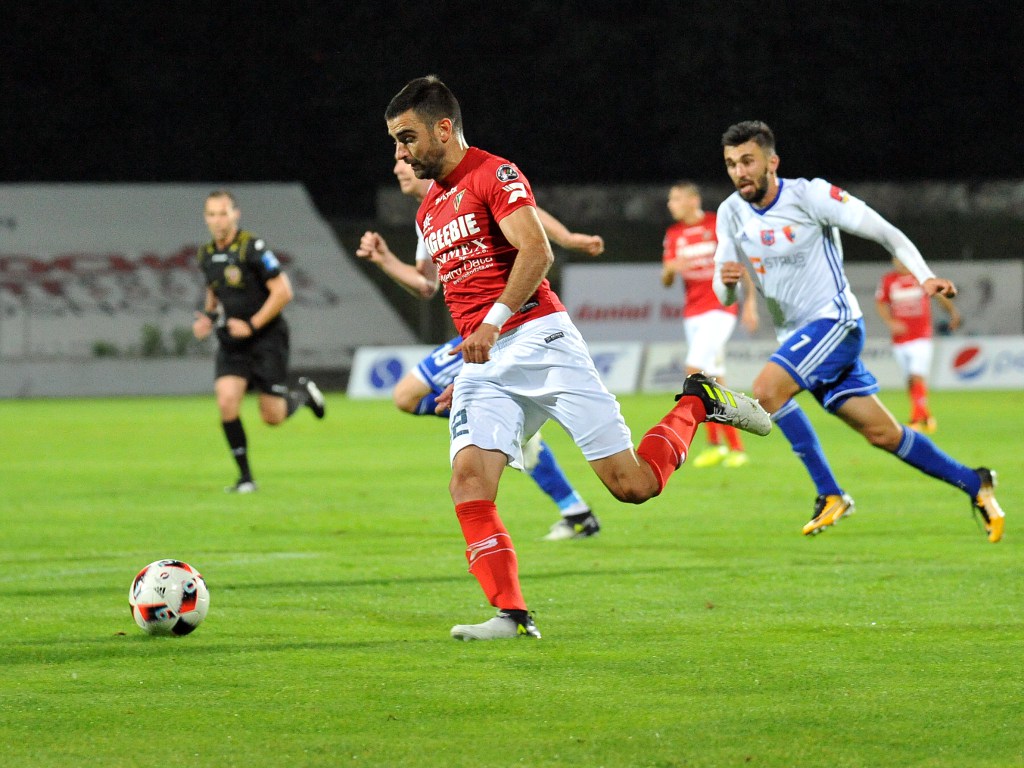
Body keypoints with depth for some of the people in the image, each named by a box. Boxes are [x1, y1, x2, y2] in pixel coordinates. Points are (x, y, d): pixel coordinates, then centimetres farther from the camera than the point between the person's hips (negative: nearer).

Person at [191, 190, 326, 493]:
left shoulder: (252, 248, -16)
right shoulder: (206, 255, 5)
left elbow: (282, 292, -16)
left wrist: (251, 325, -18)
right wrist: (208, 316, 3)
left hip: (266, 339, -5)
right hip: (231, 343, 5)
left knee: (272, 416, -3)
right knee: (226, 401, -16)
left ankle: (303, 394, 32)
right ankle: (245, 477, -4)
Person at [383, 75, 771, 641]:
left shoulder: (494, 174, -5)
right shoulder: (429, 210, 21)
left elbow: (536, 252, -19)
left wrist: (493, 320, -28)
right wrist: (468, 369, 25)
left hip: (536, 339, -7)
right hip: (482, 363, 7)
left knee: (631, 483, -8)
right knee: (468, 478, -18)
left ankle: (697, 403, 19)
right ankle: (511, 614, -18)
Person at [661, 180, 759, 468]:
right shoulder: (674, 235, 10)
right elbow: (666, 281, 9)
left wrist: (750, 302, -4)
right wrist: (671, 268, -14)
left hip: (719, 308, -6)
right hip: (692, 312, 6)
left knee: (695, 369, -19)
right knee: (714, 381, 6)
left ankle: (714, 443, -14)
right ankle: (735, 447, 12)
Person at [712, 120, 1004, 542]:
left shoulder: (809, 194, -13)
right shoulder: (731, 214, 4)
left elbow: (884, 232, -10)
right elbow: (725, 297, 7)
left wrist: (925, 277, -23)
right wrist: (726, 281, -18)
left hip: (834, 321, -6)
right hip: (795, 336, 6)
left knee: (766, 389, -27)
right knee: (883, 433, 7)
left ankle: (830, 494, -17)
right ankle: (974, 483, 23)